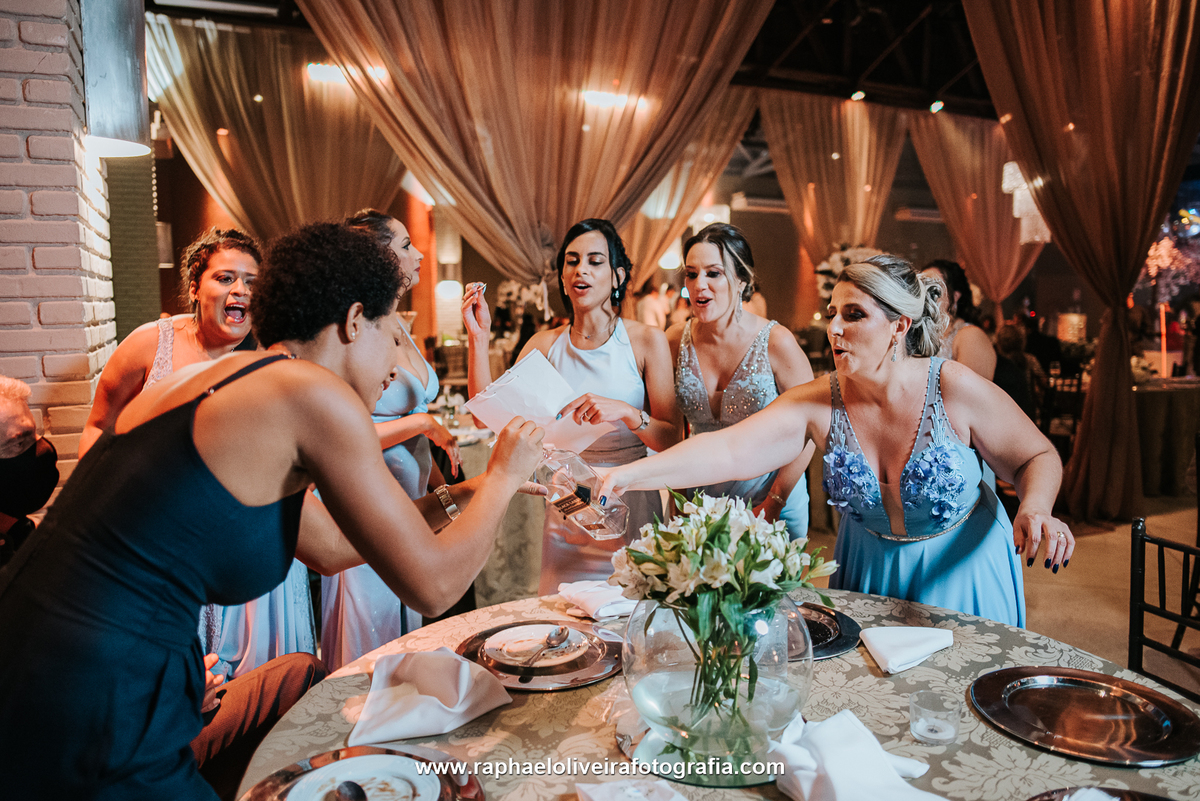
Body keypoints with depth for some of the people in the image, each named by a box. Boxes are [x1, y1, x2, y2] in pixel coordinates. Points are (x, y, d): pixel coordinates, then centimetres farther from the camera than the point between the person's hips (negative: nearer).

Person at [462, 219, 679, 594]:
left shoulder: (647, 341, -7)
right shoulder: (545, 344, 2)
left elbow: (671, 439, -9)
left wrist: (626, 412, -28)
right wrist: (478, 339, -10)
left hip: (629, 510, -2)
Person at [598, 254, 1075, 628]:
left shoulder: (957, 391, -21)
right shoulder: (817, 404, -19)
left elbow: (1038, 457, -7)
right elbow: (728, 451, -30)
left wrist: (1035, 509, -29)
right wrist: (630, 474, -42)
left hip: (961, 567, -1)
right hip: (868, 569, 2)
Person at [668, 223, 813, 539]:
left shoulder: (776, 342, -18)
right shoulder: (676, 341, -7)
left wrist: (771, 507, -11)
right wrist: (678, 496, 0)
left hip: (772, 502, -3)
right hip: (700, 501, 3)